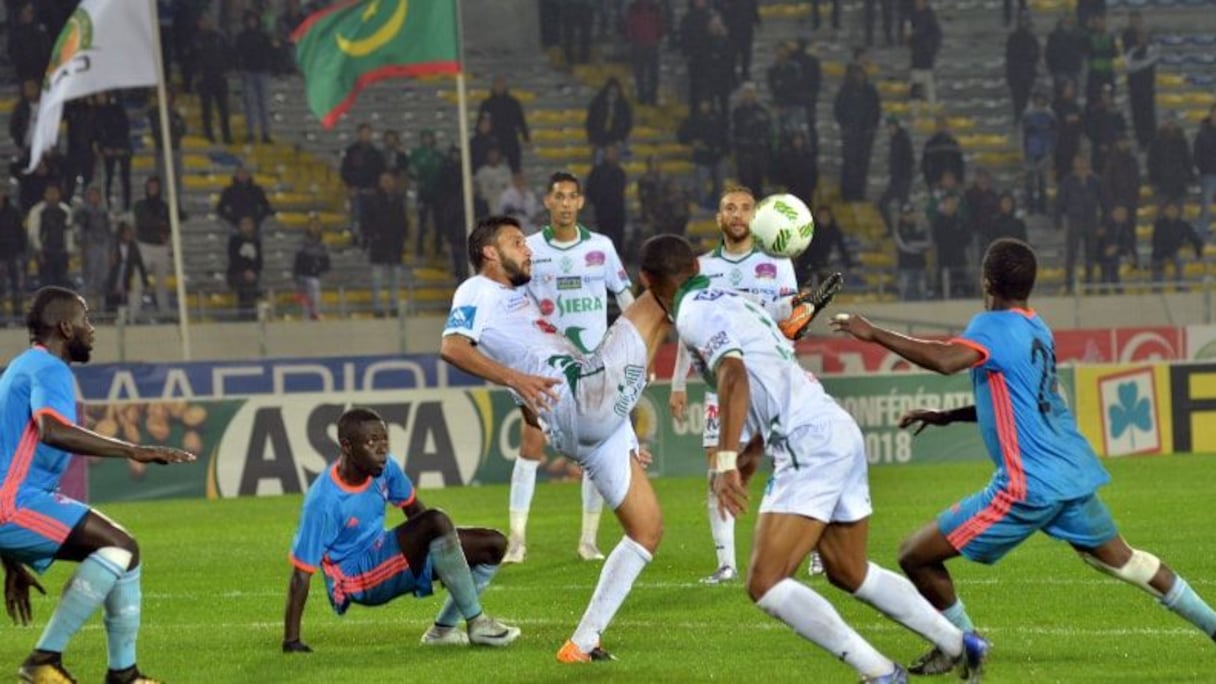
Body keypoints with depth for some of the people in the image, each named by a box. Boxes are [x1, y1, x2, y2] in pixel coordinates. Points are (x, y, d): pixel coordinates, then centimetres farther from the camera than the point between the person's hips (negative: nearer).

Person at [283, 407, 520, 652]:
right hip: (357, 581, -8)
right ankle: (477, 623, -23)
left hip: (383, 555, 8)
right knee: (437, 522, -30)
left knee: (493, 544, 0)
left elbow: (414, 509, 12)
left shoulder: (385, 467, -8)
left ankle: (443, 629, 3)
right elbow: (301, 573, -23)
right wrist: (291, 641, -22)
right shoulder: (323, 501, -27)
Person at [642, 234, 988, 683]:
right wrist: (751, 451, 39)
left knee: (765, 585, -12)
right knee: (849, 574, 25)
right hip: (840, 432, 10)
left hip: (809, 448, -10)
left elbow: (734, 376, -24)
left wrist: (725, 461, -29)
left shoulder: (694, 314, -7)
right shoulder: (729, 300, 22)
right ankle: (961, 646, 31)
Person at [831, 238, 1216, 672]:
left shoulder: (994, 326, -11)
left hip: (1029, 486, -9)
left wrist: (874, 335, -26)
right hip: (1075, 472, 9)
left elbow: (946, 360, -31)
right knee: (1119, 558, 30)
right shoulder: (1037, 329, 15)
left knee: (916, 555, -2)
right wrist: (946, 416, 23)